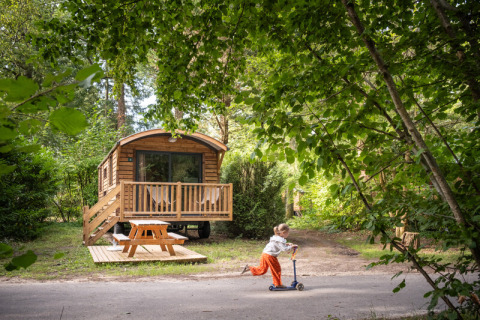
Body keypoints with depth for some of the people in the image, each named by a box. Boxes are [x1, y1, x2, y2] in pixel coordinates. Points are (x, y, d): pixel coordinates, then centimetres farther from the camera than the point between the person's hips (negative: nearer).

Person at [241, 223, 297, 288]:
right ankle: (278, 284, 12)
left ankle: (249, 268, 12)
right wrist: (291, 246, -10)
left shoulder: (276, 238, 16)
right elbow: (284, 249, -23)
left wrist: (287, 244, 21)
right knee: (276, 269, 4)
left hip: (264, 254, 9)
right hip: (270, 256, -9)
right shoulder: (280, 240, -14)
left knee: (262, 269, 15)